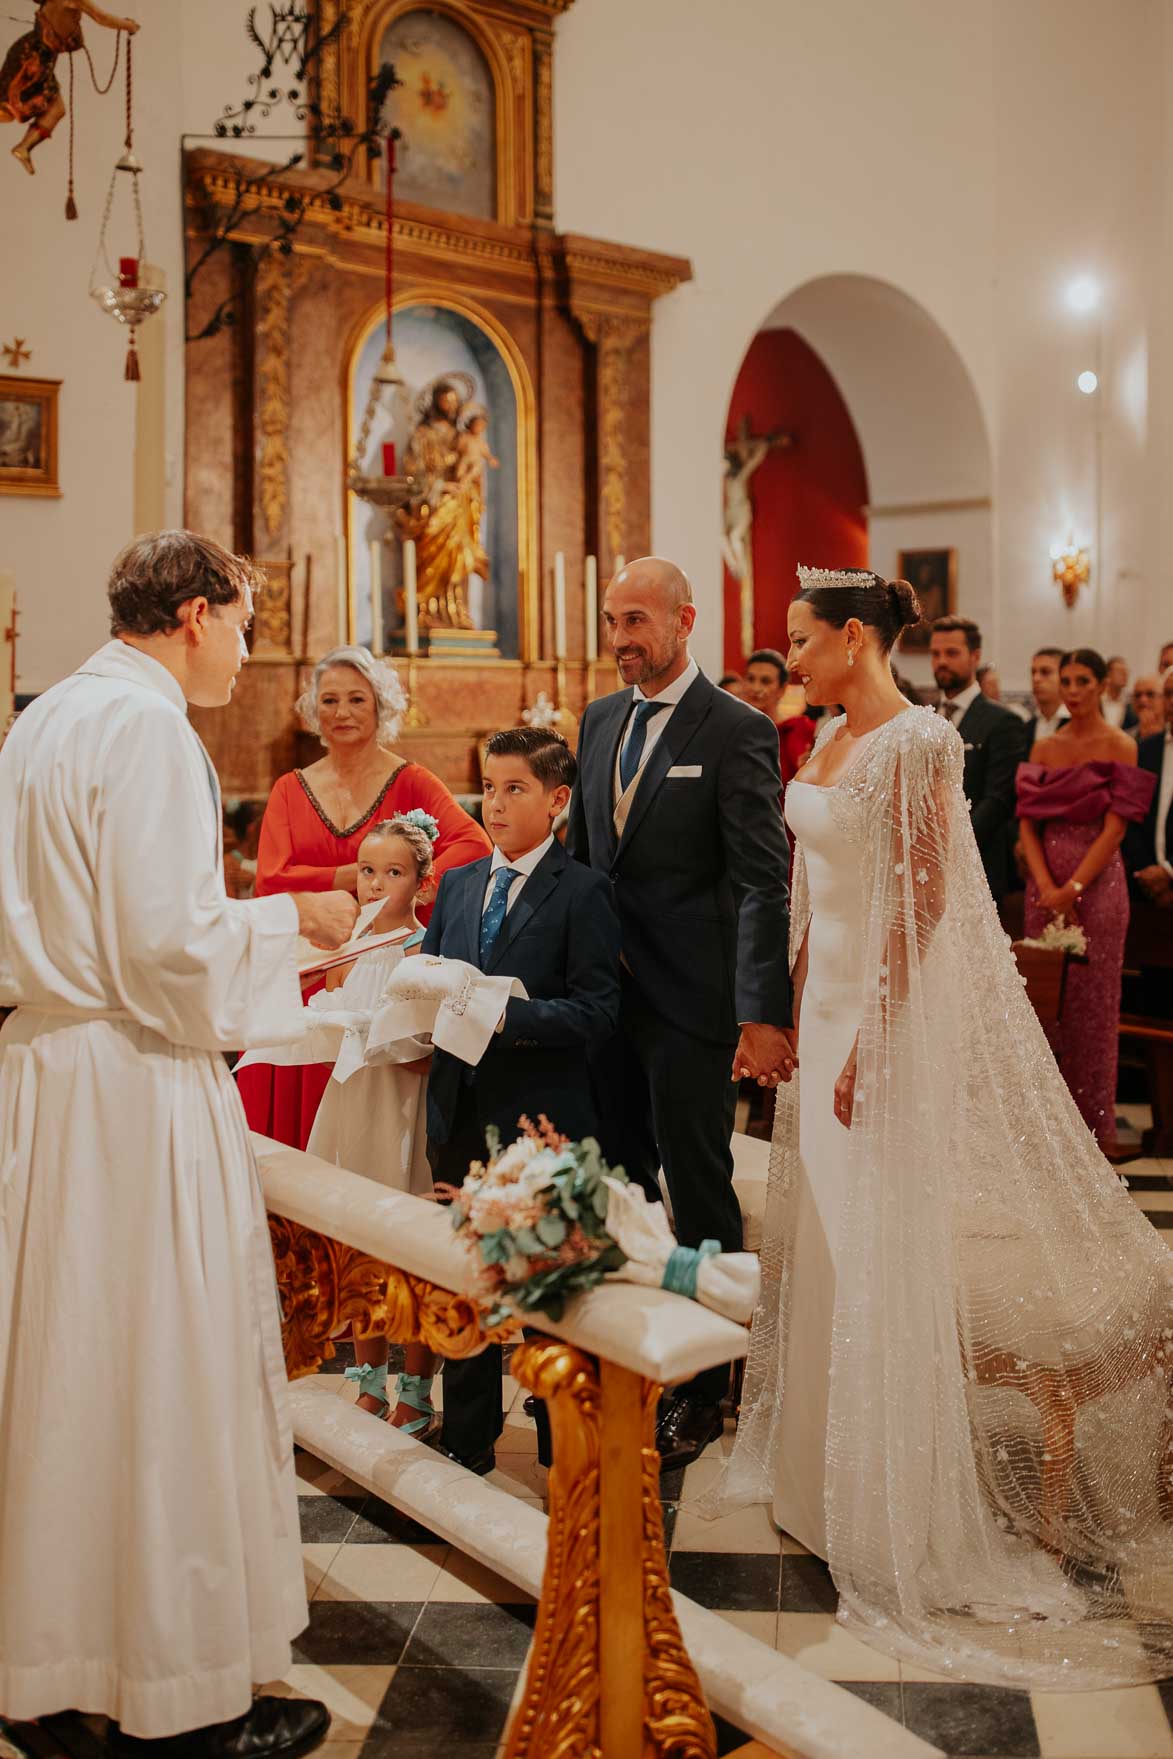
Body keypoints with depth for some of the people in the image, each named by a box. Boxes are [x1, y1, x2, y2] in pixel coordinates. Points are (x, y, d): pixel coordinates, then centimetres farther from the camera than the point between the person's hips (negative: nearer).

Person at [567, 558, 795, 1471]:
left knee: (699, 1193, 6)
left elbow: (763, 883, -14)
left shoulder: (737, 730, -10)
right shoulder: (600, 719, 10)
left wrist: (764, 1014, -20)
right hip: (607, 991, 6)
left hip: (690, 1002, -6)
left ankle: (703, 1391, 21)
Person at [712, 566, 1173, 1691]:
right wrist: (792, 1006, 13)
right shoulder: (832, 740, 9)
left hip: (889, 1011, -8)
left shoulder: (916, 742, -16)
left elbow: (923, 902, -20)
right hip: (825, 1004, 8)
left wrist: (871, 1042, -21)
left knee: (897, 1242, 2)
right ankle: (831, 1453, 36)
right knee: (829, 1229, 17)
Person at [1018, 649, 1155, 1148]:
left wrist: (1073, 888, -16)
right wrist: (1045, 885, -10)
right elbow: (1027, 823, 4)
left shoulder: (1119, 746, -3)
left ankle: (1092, 1121, 11)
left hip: (1097, 882, -4)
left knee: (1091, 1000, 0)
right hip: (1045, 885, 4)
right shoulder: (1043, 748, 10)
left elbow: (1115, 828, -10)